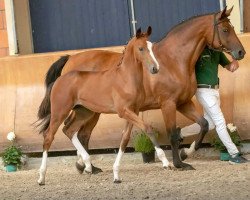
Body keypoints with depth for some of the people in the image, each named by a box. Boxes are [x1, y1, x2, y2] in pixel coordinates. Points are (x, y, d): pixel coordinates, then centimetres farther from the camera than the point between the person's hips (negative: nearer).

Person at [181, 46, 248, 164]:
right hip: (204, 91, -8)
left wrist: (234, 63, -12)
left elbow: (228, 66, 11)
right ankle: (234, 155, -4)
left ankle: (180, 133, 29)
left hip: (215, 91, 8)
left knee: (209, 124, 14)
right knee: (220, 122, -8)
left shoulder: (217, 51, 8)